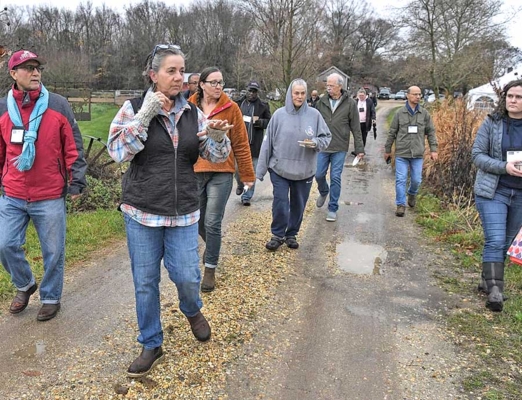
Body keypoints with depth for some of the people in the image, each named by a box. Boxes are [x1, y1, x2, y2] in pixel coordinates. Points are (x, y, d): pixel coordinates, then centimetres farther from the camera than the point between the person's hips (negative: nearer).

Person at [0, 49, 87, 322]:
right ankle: (24, 285, 33)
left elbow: (73, 147, -2)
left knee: (53, 251, 6)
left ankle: (51, 297, 27)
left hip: (50, 196, -2)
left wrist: (77, 182, -5)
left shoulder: (58, 105, -3)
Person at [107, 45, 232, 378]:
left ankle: (192, 311, 35)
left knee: (188, 276, -1)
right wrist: (144, 117, -20)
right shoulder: (133, 108, -2)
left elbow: (215, 156, 4)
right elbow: (118, 151, -12)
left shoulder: (192, 113, 5)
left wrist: (218, 137, -18)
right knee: (145, 282, 7)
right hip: (142, 212, -1)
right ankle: (152, 345, 27)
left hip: (183, 212, 2)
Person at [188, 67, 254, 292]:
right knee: (198, 220, 13)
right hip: (194, 172, 3)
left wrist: (247, 175, -1)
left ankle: (210, 269, 13)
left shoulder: (231, 108, -3)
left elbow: (241, 144, -2)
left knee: (212, 223, -3)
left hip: (221, 173, -3)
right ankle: (212, 246, 44)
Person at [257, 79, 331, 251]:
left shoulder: (314, 115, -4)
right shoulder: (279, 114, -4)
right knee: (280, 203, -3)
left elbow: (326, 137, 4)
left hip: (304, 170, 1)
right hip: (279, 168, -1)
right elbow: (268, 142, -2)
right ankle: (278, 235, 17)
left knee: (298, 205, 12)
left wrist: (315, 143, -20)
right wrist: (260, 169, -1)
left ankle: (292, 234, 31)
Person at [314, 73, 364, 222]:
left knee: (335, 178, 1)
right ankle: (323, 192, 39)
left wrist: (359, 148, -3)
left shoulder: (350, 103, -5)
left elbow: (356, 128, -2)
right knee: (319, 175, 6)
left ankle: (333, 209, 13)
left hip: (340, 148, -2)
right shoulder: (321, 102, 1)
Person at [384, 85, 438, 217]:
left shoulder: (424, 113, 5)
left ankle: (412, 193, 39)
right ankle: (401, 205, 7)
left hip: (418, 154, 1)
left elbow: (431, 132, 8)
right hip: (401, 153, -1)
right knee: (401, 179, -2)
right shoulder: (400, 113, 1)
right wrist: (387, 150, 9)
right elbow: (392, 132, 6)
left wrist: (433, 149, 0)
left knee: (416, 179, 7)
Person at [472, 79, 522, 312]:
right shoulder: (492, 123, -3)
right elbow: (477, 155, -5)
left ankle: (487, 281, 27)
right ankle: (494, 291, -8)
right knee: (495, 241, -11)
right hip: (493, 192, -3)